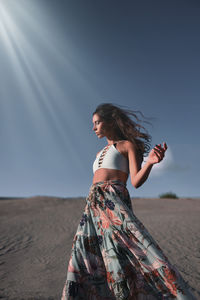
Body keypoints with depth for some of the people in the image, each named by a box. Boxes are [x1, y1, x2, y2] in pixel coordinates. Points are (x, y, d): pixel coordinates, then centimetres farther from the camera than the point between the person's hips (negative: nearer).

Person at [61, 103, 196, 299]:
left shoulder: (128, 145, 6)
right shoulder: (101, 153, 26)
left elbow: (136, 181, -6)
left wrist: (150, 162, -24)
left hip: (113, 201, -7)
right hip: (93, 204, 7)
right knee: (84, 257, 3)